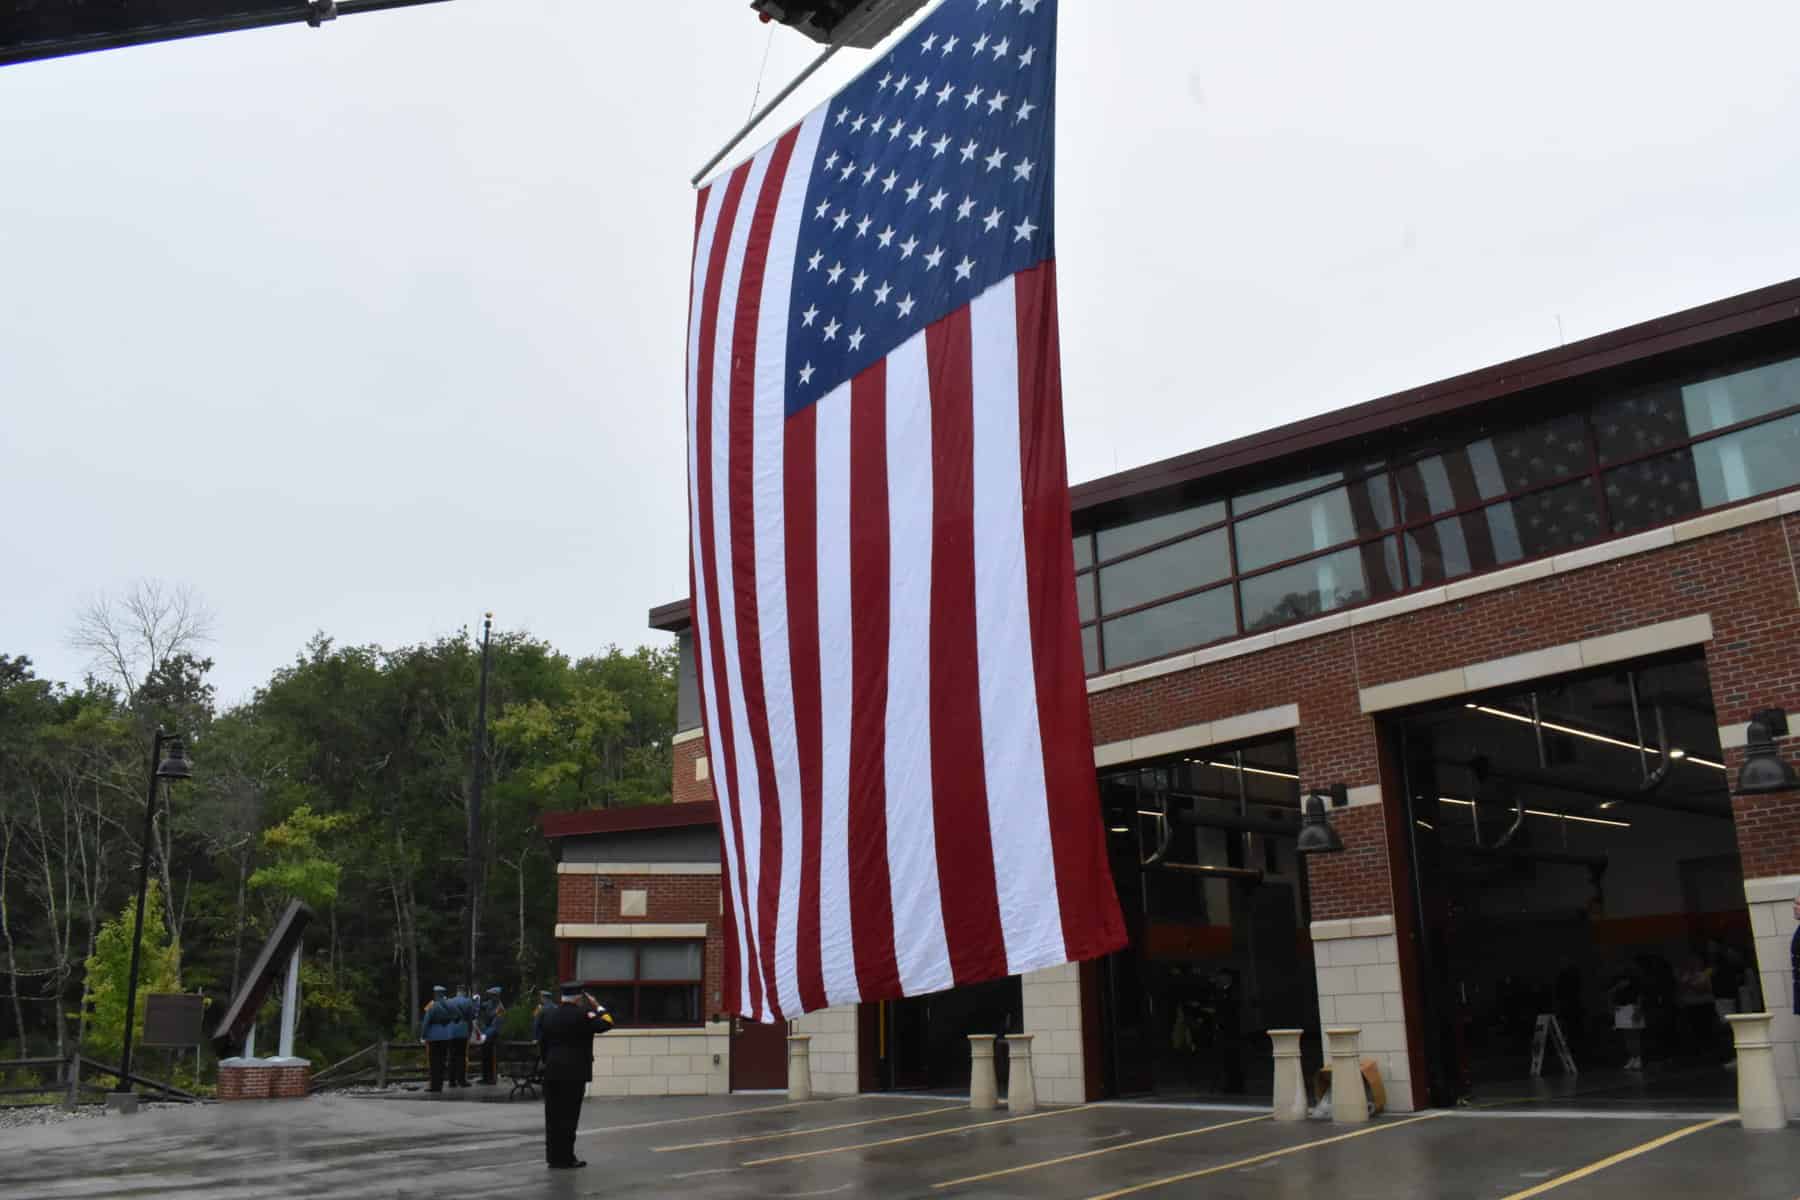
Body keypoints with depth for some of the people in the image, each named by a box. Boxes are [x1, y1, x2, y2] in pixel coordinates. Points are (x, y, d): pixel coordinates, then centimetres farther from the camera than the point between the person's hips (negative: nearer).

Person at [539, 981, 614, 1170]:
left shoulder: (549, 1015, 9)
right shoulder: (581, 1015, -11)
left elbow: (544, 1042, 12)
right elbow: (606, 1023, -9)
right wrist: (597, 1006, 4)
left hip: (551, 1071, 7)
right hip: (573, 1073, -6)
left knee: (553, 1116, 10)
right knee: (568, 1116, -2)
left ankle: (553, 1156, 14)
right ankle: (564, 1158, -1)